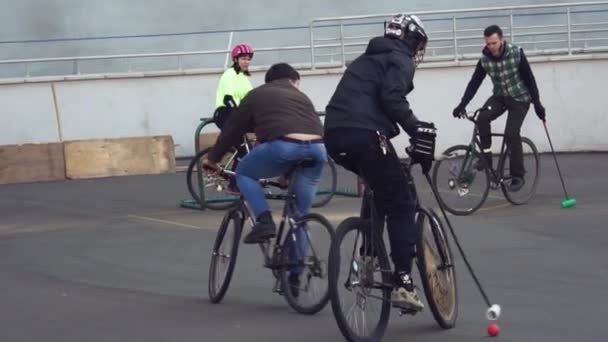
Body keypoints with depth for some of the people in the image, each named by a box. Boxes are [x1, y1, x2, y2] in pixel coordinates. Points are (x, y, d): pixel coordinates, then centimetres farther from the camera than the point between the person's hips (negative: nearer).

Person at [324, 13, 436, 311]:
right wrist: (417, 130, -15)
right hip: (364, 134, -8)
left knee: (381, 189, 29)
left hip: (335, 134, 9)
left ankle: (368, 258, 24)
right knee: (401, 202, -2)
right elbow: (392, 100, -13)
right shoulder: (399, 60, 5)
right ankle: (403, 283, -10)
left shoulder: (368, 59, 32)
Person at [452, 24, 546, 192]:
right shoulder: (485, 59, -11)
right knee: (482, 118, -26)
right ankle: (486, 155, -9)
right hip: (500, 96, 3)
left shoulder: (517, 53, -19)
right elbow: (474, 82, -8)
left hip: (520, 98, -3)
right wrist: (462, 104, -17)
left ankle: (518, 176, -5)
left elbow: (529, 78, -13)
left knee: (511, 134, -17)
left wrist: (537, 103, -14)